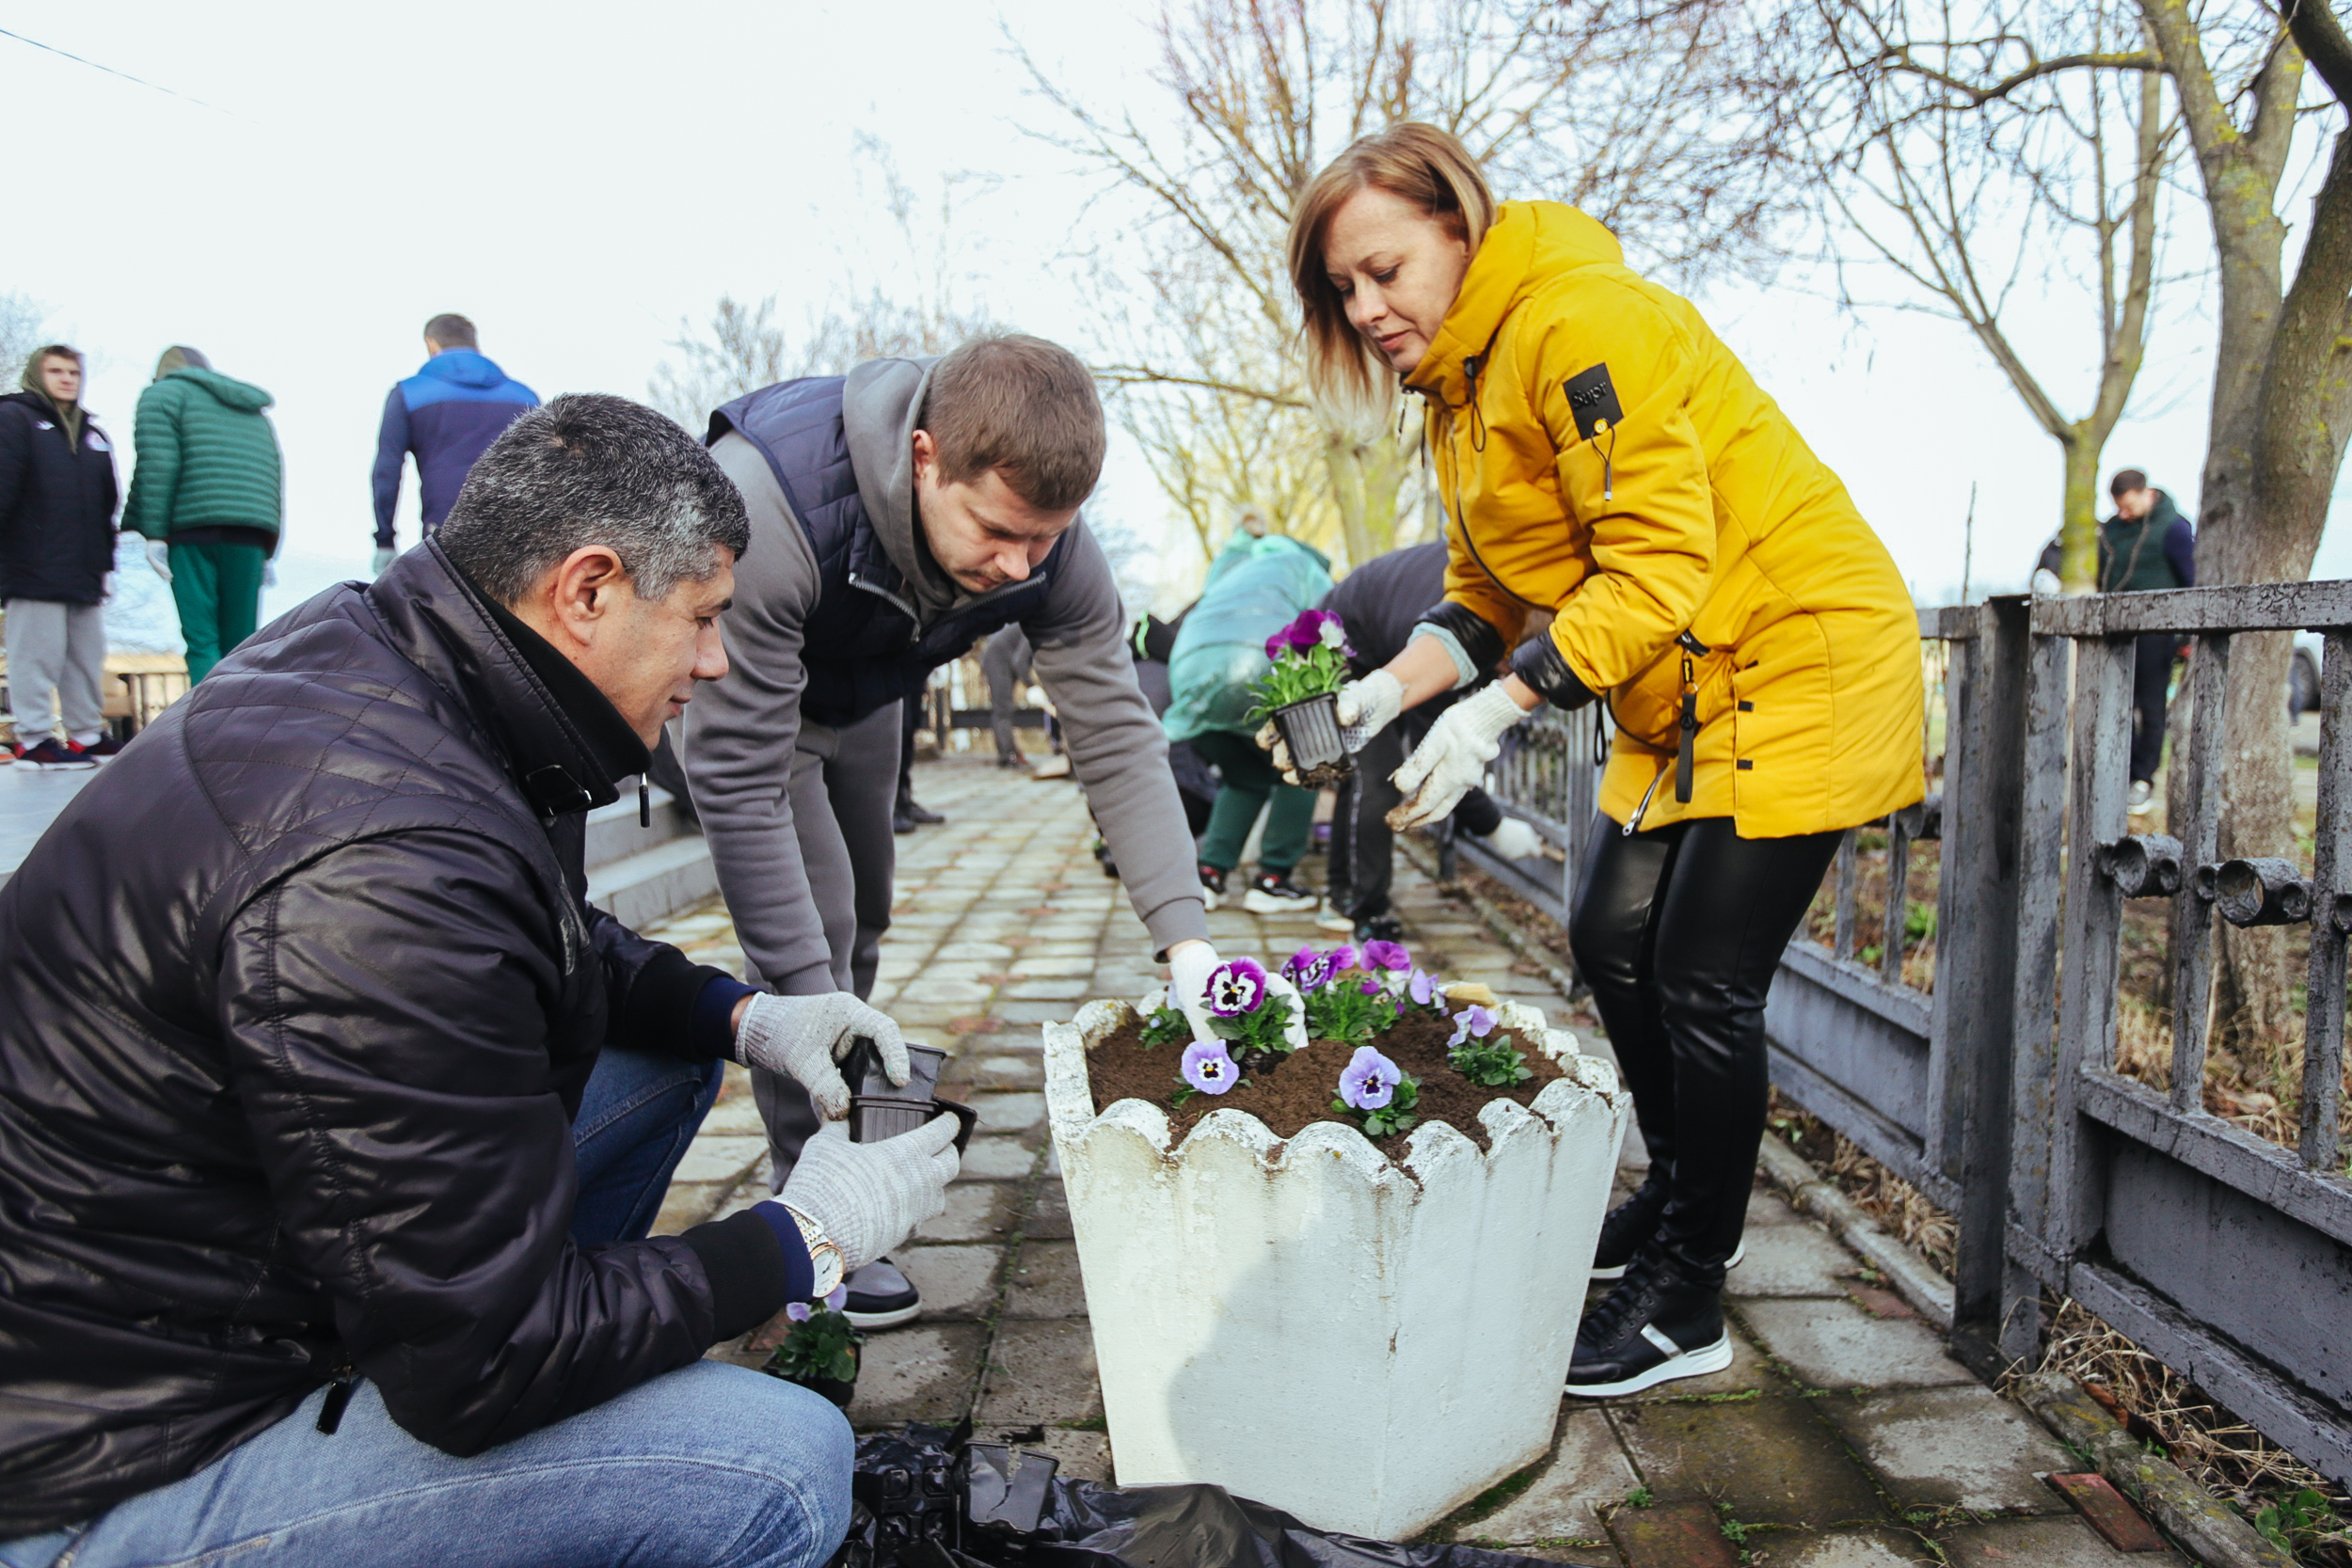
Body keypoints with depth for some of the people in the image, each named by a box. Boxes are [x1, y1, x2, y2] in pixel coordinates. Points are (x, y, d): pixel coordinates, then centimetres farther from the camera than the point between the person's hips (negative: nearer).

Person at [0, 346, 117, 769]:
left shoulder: (93, 435, 21)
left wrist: (105, 561, 19)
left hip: (84, 573, 6)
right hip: (35, 570, -6)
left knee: (88, 655, 8)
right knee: (37, 653, -5)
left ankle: (88, 735, 15)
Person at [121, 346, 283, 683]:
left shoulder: (164, 392, 12)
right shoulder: (255, 411, 30)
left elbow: (156, 467, -4)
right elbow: (275, 482, 24)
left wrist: (153, 534, -8)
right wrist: (267, 555, 22)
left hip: (194, 528, -5)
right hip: (252, 539, 5)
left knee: (200, 641, -8)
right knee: (240, 643, 5)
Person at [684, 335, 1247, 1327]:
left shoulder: (1046, 539, -30)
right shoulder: (767, 508, -46)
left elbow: (1114, 734, -27)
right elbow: (740, 779, -41)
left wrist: (1187, 942, -36)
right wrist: (810, 1001, -41)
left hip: (860, 701, 5)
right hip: (739, 687, -5)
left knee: (862, 915, 17)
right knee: (813, 921, -16)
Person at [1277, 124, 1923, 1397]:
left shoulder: (1579, 324, -20)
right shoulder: (1460, 390, 9)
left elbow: (1659, 564, -26)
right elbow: (1490, 593, 8)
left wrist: (1498, 710, -30)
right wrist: (1390, 690, -9)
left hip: (1797, 659, -9)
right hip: (1680, 694, 9)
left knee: (1702, 985, -7)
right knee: (1611, 939, 10)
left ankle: (1687, 1300, 8)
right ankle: (1677, 1194, 32)